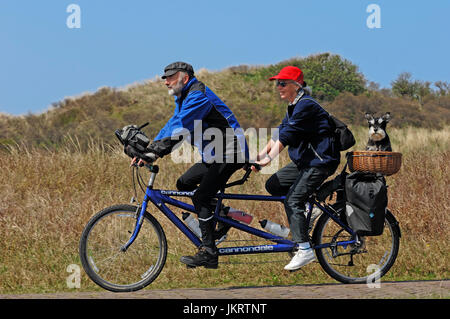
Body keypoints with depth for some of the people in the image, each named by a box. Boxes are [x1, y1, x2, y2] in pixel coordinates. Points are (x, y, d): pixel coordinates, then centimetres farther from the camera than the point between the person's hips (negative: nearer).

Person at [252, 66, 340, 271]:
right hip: (304, 161, 10)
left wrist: (269, 159, -25)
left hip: (320, 162, -10)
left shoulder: (306, 106, -18)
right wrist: (260, 155, 2)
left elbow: (286, 136, -23)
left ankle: (305, 250, -16)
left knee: (293, 200, -17)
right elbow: (280, 133, 12)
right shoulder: (294, 107, 13)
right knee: (273, 185, 7)